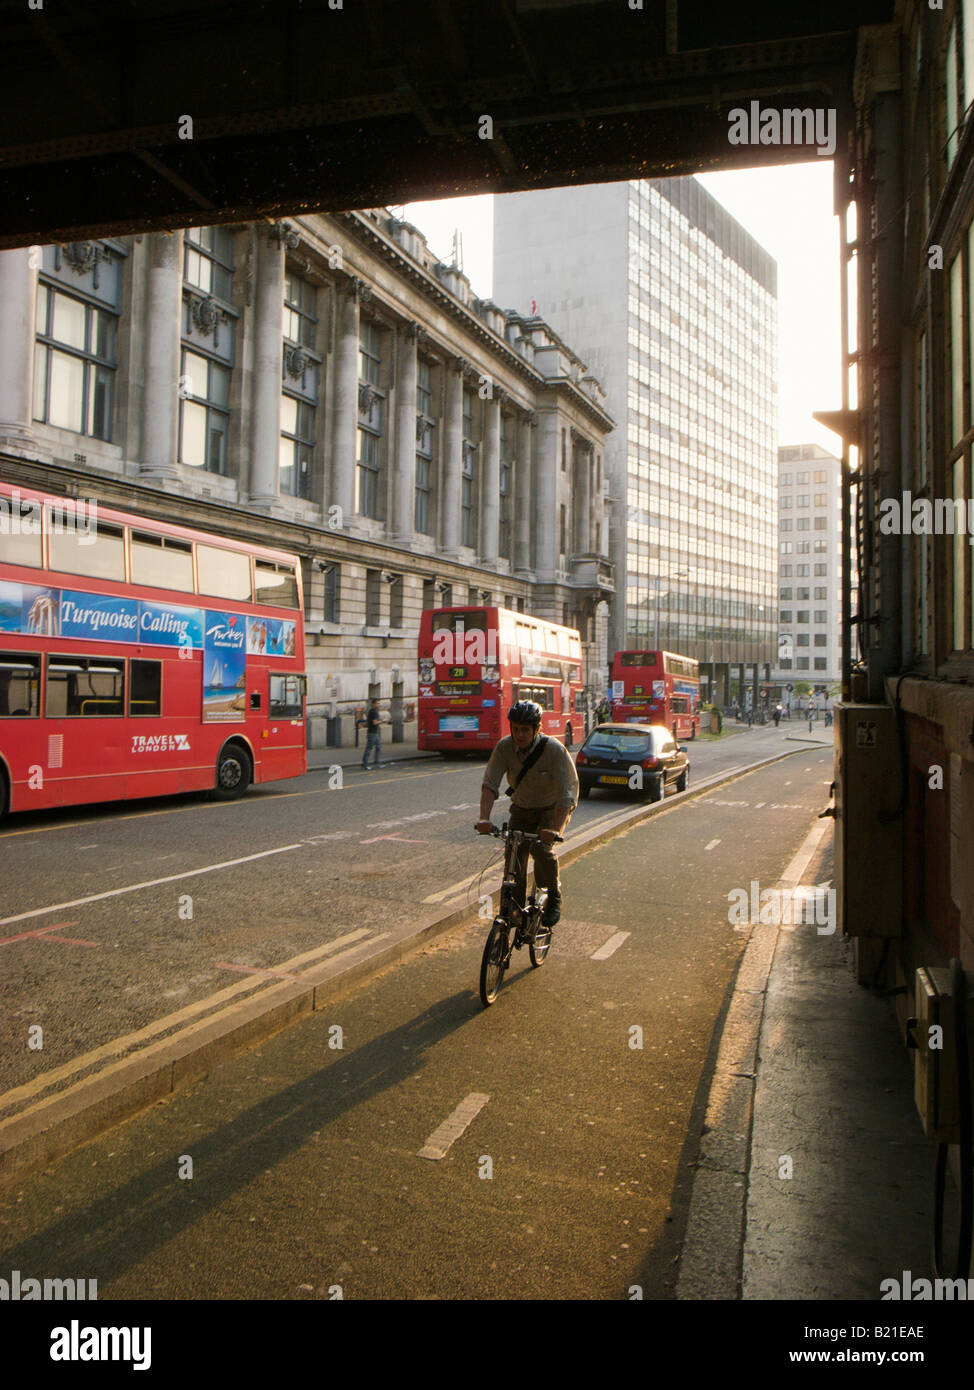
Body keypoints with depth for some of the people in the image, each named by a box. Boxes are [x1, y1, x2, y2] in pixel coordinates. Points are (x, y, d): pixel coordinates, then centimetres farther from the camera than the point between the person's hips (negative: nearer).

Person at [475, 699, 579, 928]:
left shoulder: (554, 750, -28)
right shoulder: (504, 747, -18)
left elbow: (566, 794, -33)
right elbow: (489, 783, -23)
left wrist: (555, 829, -47)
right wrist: (484, 818, -39)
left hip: (553, 809, -4)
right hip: (521, 808, 4)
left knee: (541, 848, -25)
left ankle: (554, 898, -2)